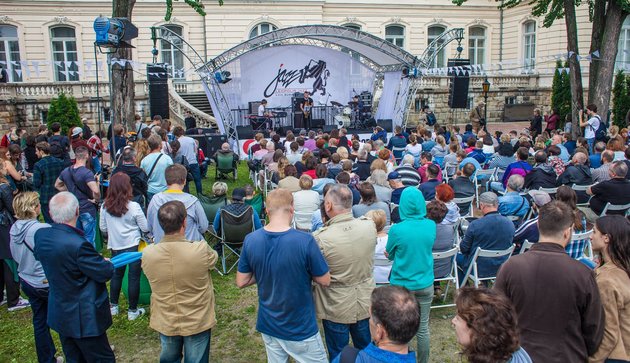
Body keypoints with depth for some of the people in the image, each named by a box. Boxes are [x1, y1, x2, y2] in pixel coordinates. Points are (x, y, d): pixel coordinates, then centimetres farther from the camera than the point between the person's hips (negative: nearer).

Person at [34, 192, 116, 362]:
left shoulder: (40, 235, -7)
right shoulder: (78, 245, -31)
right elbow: (106, 273, -21)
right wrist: (107, 263, 2)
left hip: (59, 314, 8)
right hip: (84, 319, -8)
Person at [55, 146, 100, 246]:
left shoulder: (66, 171, 2)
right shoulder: (87, 173, -20)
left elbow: (57, 185, 20)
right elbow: (96, 191, -33)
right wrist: (96, 200, -14)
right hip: (87, 209, -7)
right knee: (89, 239, 3)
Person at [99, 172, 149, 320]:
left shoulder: (105, 206, -8)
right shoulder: (133, 207, -18)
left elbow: (103, 228, 4)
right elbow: (146, 228, -11)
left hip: (115, 247, 4)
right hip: (133, 246, -4)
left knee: (117, 275, 21)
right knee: (134, 277, 7)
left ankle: (113, 306, 33)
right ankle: (132, 311, 16)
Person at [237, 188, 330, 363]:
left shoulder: (250, 240, -13)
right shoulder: (305, 241, -25)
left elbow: (241, 282, -3)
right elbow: (325, 281, -14)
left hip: (268, 325, 4)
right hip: (301, 328, -4)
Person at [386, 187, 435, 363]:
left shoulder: (397, 229, -18)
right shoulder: (431, 226, -8)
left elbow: (390, 255, -1)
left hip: (401, 286, -2)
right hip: (425, 285, 3)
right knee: (422, 328, 15)